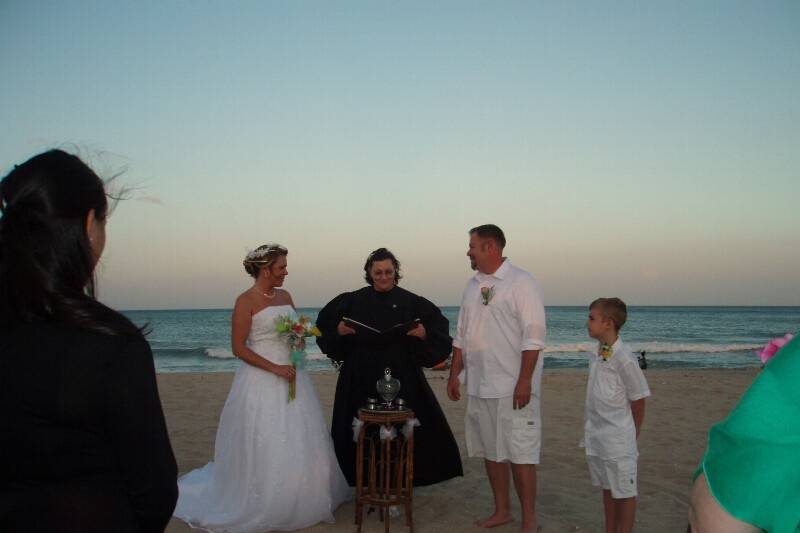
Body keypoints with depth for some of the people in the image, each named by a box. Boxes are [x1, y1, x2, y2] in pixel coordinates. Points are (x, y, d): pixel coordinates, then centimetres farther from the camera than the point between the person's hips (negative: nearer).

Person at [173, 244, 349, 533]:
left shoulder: (285, 296, 9)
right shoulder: (246, 301, -10)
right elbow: (238, 348, -13)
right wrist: (275, 368, -18)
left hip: (291, 375, 7)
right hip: (262, 380, -7)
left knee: (300, 443, 10)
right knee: (264, 447, -1)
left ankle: (298, 503, 25)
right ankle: (263, 509, 16)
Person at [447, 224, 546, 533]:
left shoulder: (520, 282, -9)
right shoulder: (473, 285, 13)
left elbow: (533, 336, -15)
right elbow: (461, 335, 17)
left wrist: (524, 382, -19)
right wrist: (454, 374, 14)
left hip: (512, 388, -7)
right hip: (479, 387, 7)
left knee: (519, 453, -2)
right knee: (490, 451, 14)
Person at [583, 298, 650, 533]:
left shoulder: (624, 359, -19)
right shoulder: (596, 355, 3)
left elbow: (638, 401, -10)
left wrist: (632, 435, 0)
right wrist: (590, 428, 12)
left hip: (618, 438, -7)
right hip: (596, 435, 7)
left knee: (624, 491, 7)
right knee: (607, 488, 20)